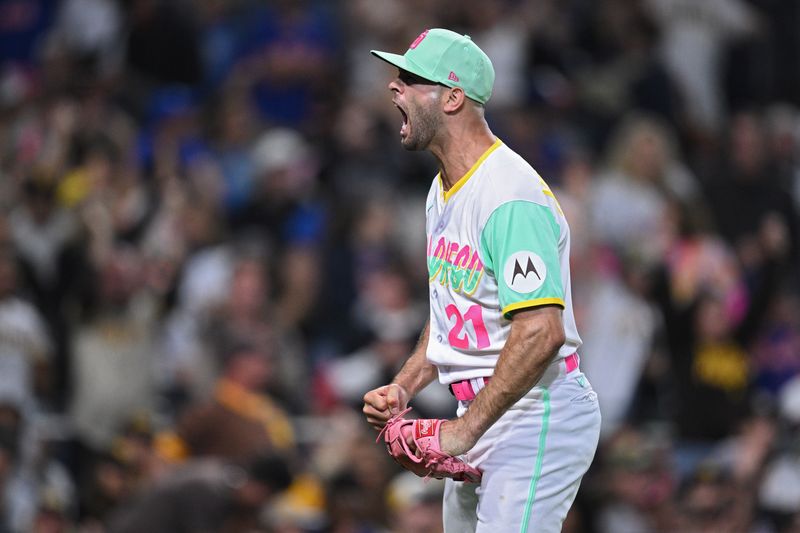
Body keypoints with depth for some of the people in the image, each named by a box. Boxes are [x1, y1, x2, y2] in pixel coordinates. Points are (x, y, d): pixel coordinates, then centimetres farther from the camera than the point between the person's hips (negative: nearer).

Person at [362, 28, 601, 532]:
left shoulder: (511, 197, -20)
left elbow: (541, 333, -28)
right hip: (482, 418, 10)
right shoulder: (445, 190, 13)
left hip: (537, 416, -10)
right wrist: (404, 388, 7)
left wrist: (465, 429, -25)